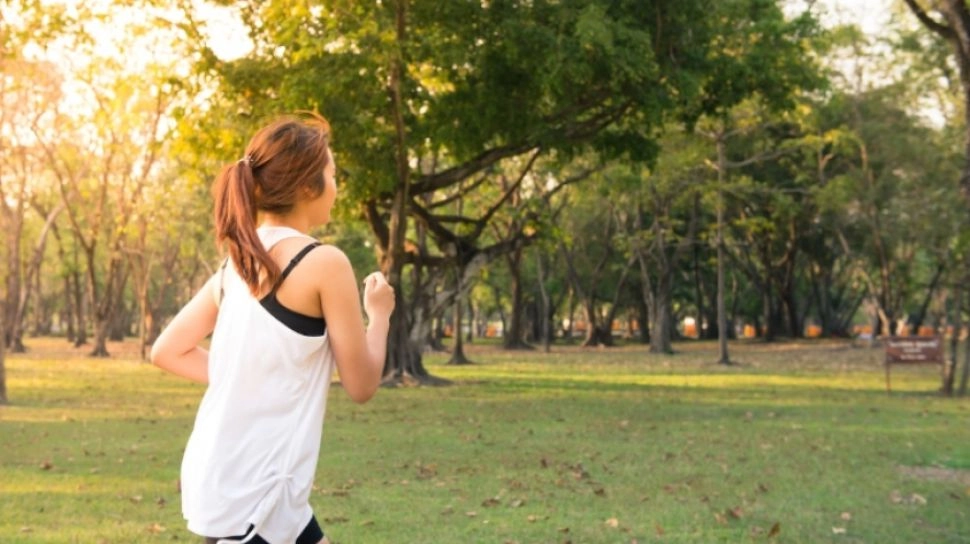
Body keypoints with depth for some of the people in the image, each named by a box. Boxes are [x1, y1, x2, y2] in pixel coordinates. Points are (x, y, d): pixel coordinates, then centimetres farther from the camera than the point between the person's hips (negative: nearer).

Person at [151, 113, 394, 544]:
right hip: (250, 493, -9)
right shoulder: (324, 263, -13)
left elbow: (167, 351, 13)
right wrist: (379, 314, 9)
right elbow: (361, 385, -7)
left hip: (225, 476, 9)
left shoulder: (237, 262, 9)